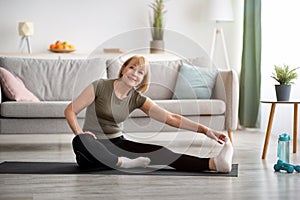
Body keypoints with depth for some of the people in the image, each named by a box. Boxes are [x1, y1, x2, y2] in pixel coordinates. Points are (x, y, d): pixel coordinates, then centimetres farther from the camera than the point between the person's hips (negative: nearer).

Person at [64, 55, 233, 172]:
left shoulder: (137, 99, 1)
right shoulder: (100, 87, -10)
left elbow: (171, 118, -5)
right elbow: (70, 110, -5)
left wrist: (205, 130, -14)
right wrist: (80, 133, -23)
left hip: (117, 145, 3)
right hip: (91, 152, -3)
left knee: (161, 152, -22)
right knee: (80, 141, -42)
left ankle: (214, 163, -38)